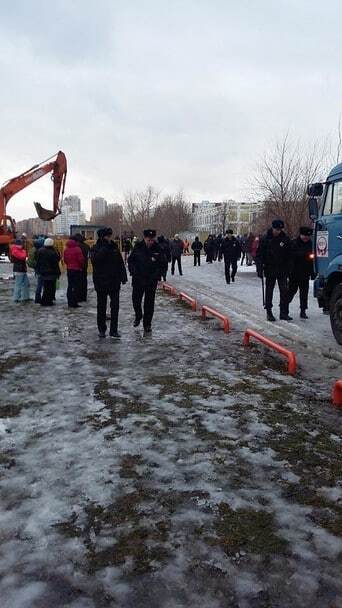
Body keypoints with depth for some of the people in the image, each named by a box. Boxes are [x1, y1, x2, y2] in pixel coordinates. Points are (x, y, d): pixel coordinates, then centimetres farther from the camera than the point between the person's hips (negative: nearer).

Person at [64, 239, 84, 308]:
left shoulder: (66, 250, 4)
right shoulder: (77, 249, -15)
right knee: (76, 287, -1)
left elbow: (65, 260, 10)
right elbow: (81, 259, -14)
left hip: (69, 269, 6)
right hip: (77, 269, -6)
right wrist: (82, 266, 3)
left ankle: (70, 302, 17)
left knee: (70, 286, 13)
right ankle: (74, 303, -2)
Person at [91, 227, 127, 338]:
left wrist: (123, 277, 5)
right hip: (101, 282, -3)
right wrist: (104, 247, -23)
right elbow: (95, 259, -24)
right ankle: (101, 329, 20)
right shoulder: (96, 248, -4)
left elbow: (121, 263, 10)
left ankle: (114, 330, 9)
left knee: (115, 306, 2)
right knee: (101, 307, 7)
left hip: (114, 282, 3)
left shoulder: (114, 247, 7)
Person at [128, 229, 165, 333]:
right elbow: (130, 261, 5)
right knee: (136, 300, 7)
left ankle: (147, 324, 15)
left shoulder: (158, 249, -5)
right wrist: (133, 272, -9)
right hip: (138, 279, 1)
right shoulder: (138, 247, -3)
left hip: (151, 281, -1)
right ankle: (138, 316, 35)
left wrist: (156, 276, -11)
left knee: (149, 303, 4)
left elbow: (162, 264, 1)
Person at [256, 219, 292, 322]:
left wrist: (288, 269, 1)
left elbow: (289, 256, 6)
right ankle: (269, 312, 16)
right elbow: (259, 255, -2)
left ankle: (284, 313, 3)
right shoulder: (265, 239, -4)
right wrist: (260, 269, -8)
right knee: (269, 292, 6)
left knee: (284, 291, -3)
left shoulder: (285, 239, 1)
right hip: (270, 270, -1)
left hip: (282, 270, 1)